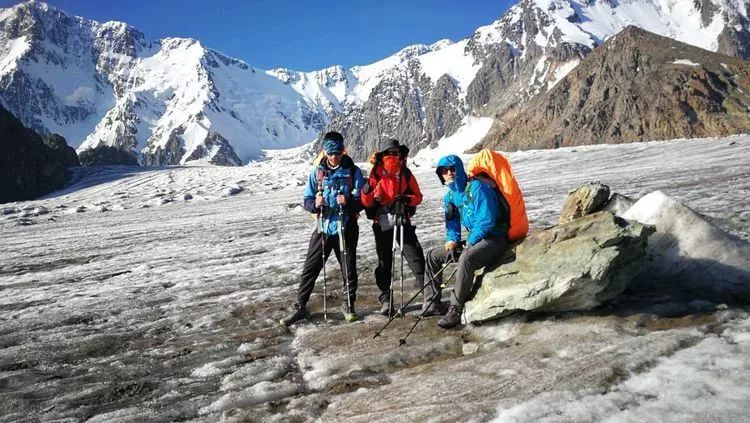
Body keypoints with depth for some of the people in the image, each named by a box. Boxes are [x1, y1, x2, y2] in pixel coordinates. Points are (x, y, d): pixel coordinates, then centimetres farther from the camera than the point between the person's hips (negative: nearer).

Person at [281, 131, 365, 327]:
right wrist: (315, 204, -19)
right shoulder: (317, 172, 2)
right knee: (310, 268, 3)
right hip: (323, 227, 1)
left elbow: (361, 201, -4)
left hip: (346, 228, -1)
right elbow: (307, 200, 4)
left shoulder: (353, 171, -3)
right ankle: (300, 307, 16)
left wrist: (348, 202, -24)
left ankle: (349, 306, 26)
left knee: (349, 269, 8)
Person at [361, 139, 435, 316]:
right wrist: (367, 192, -21)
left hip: (403, 222, 0)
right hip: (382, 224, 0)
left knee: (416, 257, -8)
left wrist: (407, 199, -14)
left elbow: (418, 196, 7)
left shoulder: (406, 174, 3)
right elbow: (367, 203, 0)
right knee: (384, 263, 7)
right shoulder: (375, 175, 0)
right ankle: (386, 300, 17)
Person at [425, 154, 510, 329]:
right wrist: (452, 240, -5)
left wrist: (469, 243, -19)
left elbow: (486, 220, -23)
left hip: (494, 238, -9)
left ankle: (455, 309, -32)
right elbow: (452, 222, 15)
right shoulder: (450, 196, 8)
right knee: (433, 255, 9)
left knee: (466, 258, -38)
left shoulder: (477, 187, -17)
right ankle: (432, 302, 12)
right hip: (474, 239, 9)